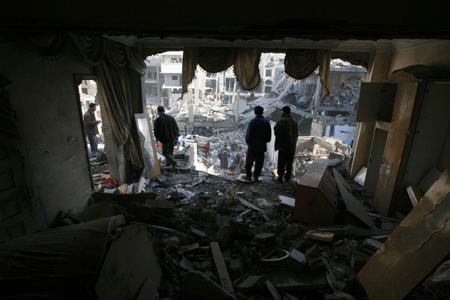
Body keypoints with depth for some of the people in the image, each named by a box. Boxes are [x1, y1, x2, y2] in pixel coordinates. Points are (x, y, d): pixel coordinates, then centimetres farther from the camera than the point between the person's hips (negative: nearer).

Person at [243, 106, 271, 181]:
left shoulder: (253, 122, -14)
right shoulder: (266, 122, 1)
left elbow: (249, 133, -15)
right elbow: (269, 135, 5)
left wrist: (247, 140, 2)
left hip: (253, 146, -4)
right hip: (262, 146, 4)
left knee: (249, 161, 9)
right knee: (259, 162, 12)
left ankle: (248, 175, 17)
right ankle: (256, 176, 19)